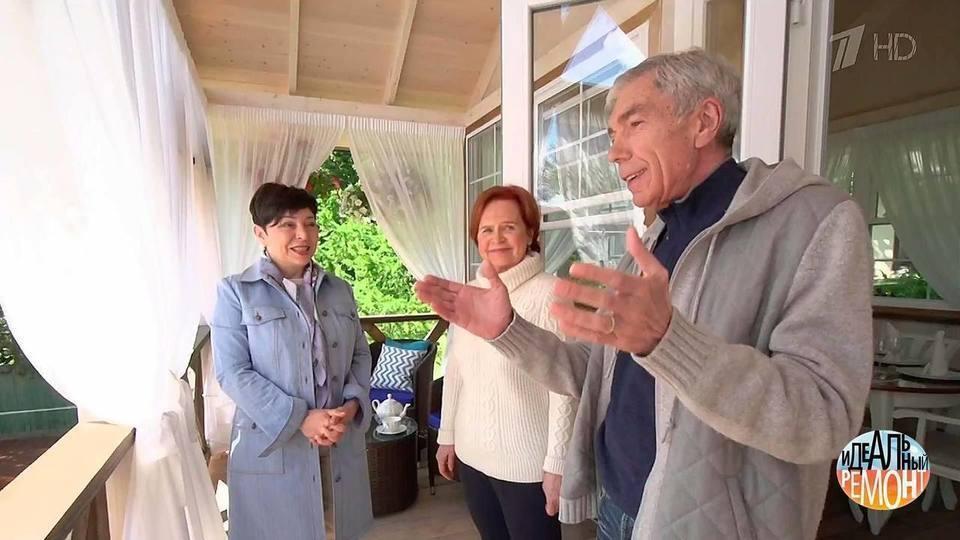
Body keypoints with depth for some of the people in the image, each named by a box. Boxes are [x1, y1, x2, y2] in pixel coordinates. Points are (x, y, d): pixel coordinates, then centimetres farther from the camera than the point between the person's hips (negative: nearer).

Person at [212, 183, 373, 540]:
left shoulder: (339, 290, 8)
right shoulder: (236, 292, -5)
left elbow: (360, 355, 8)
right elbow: (232, 372, -11)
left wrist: (352, 405, -10)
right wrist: (300, 418, -18)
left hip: (340, 446, 4)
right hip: (272, 447, -4)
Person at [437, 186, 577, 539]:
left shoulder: (549, 295, -18)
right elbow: (454, 372, 10)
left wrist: (557, 465, -14)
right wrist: (447, 436, 13)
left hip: (527, 462, -6)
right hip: (471, 454, 6)